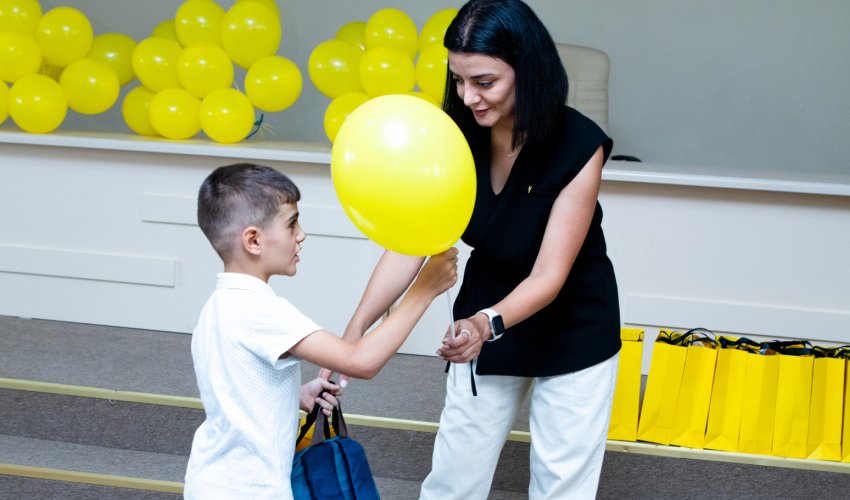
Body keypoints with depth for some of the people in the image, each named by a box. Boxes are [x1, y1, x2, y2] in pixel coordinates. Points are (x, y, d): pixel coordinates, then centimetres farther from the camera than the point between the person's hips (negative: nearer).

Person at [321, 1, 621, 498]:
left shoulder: (579, 146, -26)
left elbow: (548, 276, -27)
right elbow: (409, 244, -19)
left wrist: (487, 324, -46)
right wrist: (355, 330, -32)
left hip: (572, 331, -3)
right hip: (486, 320, 3)